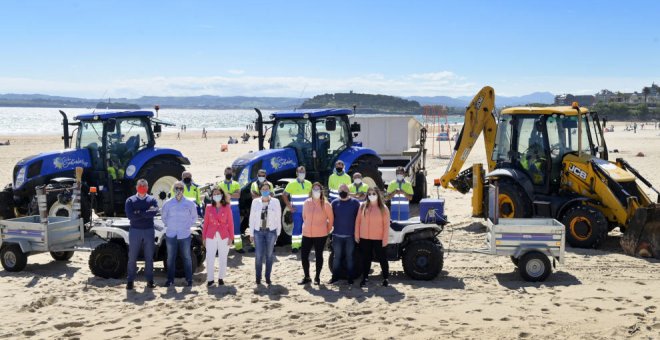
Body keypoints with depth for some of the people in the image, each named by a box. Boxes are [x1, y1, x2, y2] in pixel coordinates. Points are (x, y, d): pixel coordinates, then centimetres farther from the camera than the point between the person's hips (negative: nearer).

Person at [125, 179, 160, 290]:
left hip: (149, 231, 1)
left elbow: (154, 212, -15)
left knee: (149, 257, 7)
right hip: (135, 231, -1)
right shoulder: (130, 200, 2)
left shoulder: (152, 200, 5)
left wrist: (139, 212, -15)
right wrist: (146, 213, -12)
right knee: (132, 257, 2)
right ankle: (130, 281, 9)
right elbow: (130, 215, -13)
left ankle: (150, 280, 14)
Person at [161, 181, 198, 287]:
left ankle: (189, 279, 13)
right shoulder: (168, 203, 1)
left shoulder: (189, 203, 0)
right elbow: (163, 216, 14)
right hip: (171, 235, 1)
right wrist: (168, 225, 5)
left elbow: (194, 217, 11)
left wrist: (188, 226, 3)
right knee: (171, 258, 7)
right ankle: (170, 279, 15)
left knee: (186, 257, 5)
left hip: (185, 235, -1)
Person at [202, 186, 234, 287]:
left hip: (224, 237, 0)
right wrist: (204, 237, 2)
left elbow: (230, 223, 1)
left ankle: (221, 278, 20)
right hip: (211, 237, 1)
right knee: (210, 259, -2)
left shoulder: (227, 207, 1)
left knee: (223, 259, 8)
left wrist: (231, 237, -3)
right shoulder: (209, 207, 4)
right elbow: (205, 223, 6)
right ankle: (210, 279, 7)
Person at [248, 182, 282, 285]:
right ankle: (258, 277, 7)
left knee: (269, 255, 5)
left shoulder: (275, 202, 1)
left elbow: (278, 218, 3)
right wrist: (251, 233, 3)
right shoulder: (255, 202, 4)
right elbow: (252, 218, 5)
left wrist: (278, 233, 0)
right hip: (258, 231, 0)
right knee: (259, 255, -4)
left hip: (271, 231, 0)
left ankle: (268, 277, 14)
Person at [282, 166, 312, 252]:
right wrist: (289, 207, -9)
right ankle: (295, 246, -4)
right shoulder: (292, 184, -6)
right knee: (297, 228, -7)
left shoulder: (308, 184, 8)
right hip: (297, 211, -4)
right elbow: (284, 195, -3)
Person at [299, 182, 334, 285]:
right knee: (304, 255, 3)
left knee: (319, 255, 8)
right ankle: (307, 277, 17)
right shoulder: (306, 202, 1)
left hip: (320, 235, -3)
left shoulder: (325, 204, -9)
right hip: (307, 234, 3)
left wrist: (328, 230, 5)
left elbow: (331, 219, 0)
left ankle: (317, 277, 20)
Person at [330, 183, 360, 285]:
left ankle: (350, 277, 12)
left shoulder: (355, 202, 0)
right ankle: (335, 276, 13)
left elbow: (359, 217, 2)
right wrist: (334, 227, 3)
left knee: (349, 256, 5)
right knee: (337, 256, 6)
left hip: (350, 235, -1)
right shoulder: (334, 203, 5)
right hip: (337, 235, 1)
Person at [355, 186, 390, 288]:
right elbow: (358, 221, 5)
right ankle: (365, 277, 21)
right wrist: (357, 235, 2)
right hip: (364, 238, 2)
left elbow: (386, 224, -5)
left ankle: (385, 278, 16)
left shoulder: (383, 208, -4)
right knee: (366, 258, 11)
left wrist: (385, 239, -9)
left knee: (382, 258, 6)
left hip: (378, 238, -2)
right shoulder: (363, 206, 2)